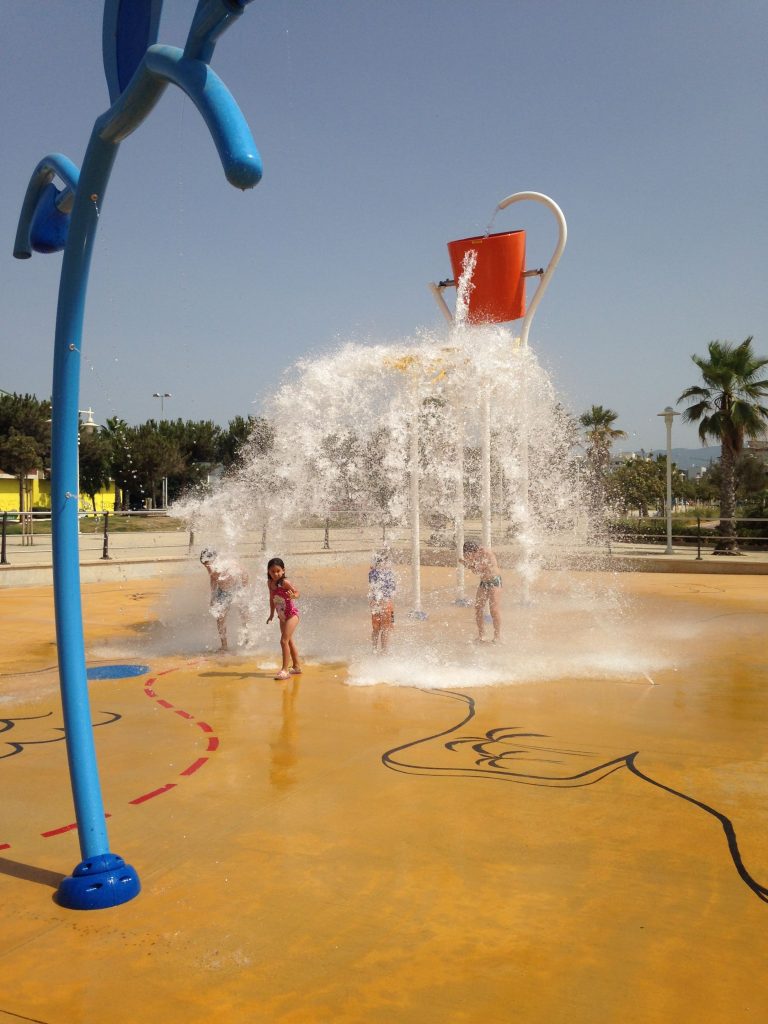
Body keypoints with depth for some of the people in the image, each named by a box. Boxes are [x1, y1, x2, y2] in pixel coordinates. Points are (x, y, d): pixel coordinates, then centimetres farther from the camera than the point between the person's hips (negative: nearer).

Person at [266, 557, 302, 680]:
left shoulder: (284, 582, -19)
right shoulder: (270, 583, 0)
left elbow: (297, 592, -19)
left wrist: (293, 596, -41)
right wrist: (271, 614, 17)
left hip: (291, 614, -8)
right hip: (282, 616, 8)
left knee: (284, 641, -14)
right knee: (289, 641, 18)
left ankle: (285, 670, -8)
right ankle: (297, 666, 32)